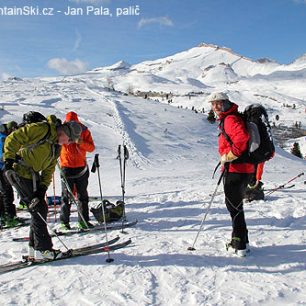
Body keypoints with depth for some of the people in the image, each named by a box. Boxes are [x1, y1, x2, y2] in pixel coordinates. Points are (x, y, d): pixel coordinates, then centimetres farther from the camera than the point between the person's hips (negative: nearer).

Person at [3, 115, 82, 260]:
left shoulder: (57, 146, 11)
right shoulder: (41, 129, -16)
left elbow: (49, 168, 9)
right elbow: (13, 138, -17)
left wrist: (43, 186, -4)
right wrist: (9, 160, -23)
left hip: (32, 176, 9)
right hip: (20, 173, -9)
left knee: (41, 210, 11)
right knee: (39, 209, -7)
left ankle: (34, 247, 22)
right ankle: (42, 249, 1)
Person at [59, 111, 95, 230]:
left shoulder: (84, 131, 3)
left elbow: (91, 148, -2)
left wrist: (81, 142, -19)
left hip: (81, 167, 2)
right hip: (66, 167, -2)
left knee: (83, 195, 8)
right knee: (66, 196, 0)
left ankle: (83, 221, 16)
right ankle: (64, 222, 8)